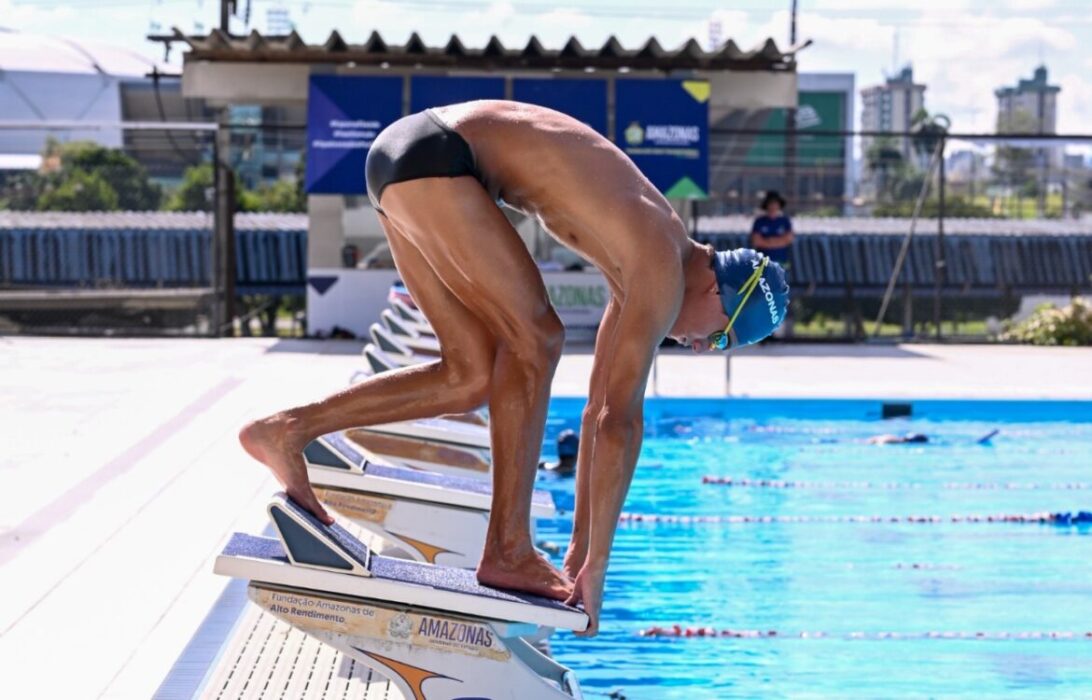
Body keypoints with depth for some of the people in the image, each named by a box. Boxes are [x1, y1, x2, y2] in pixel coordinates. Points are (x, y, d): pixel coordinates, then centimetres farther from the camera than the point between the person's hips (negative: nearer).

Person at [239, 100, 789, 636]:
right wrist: (595, 567, -11)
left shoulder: (637, 266, 14)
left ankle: (286, 430, 11)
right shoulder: (663, 270, -13)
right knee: (533, 342, -11)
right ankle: (508, 552, -8)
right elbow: (620, 420, -16)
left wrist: (579, 550, 19)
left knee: (477, 376, 6)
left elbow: (601, 409, 17)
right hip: (432, 151, -9)